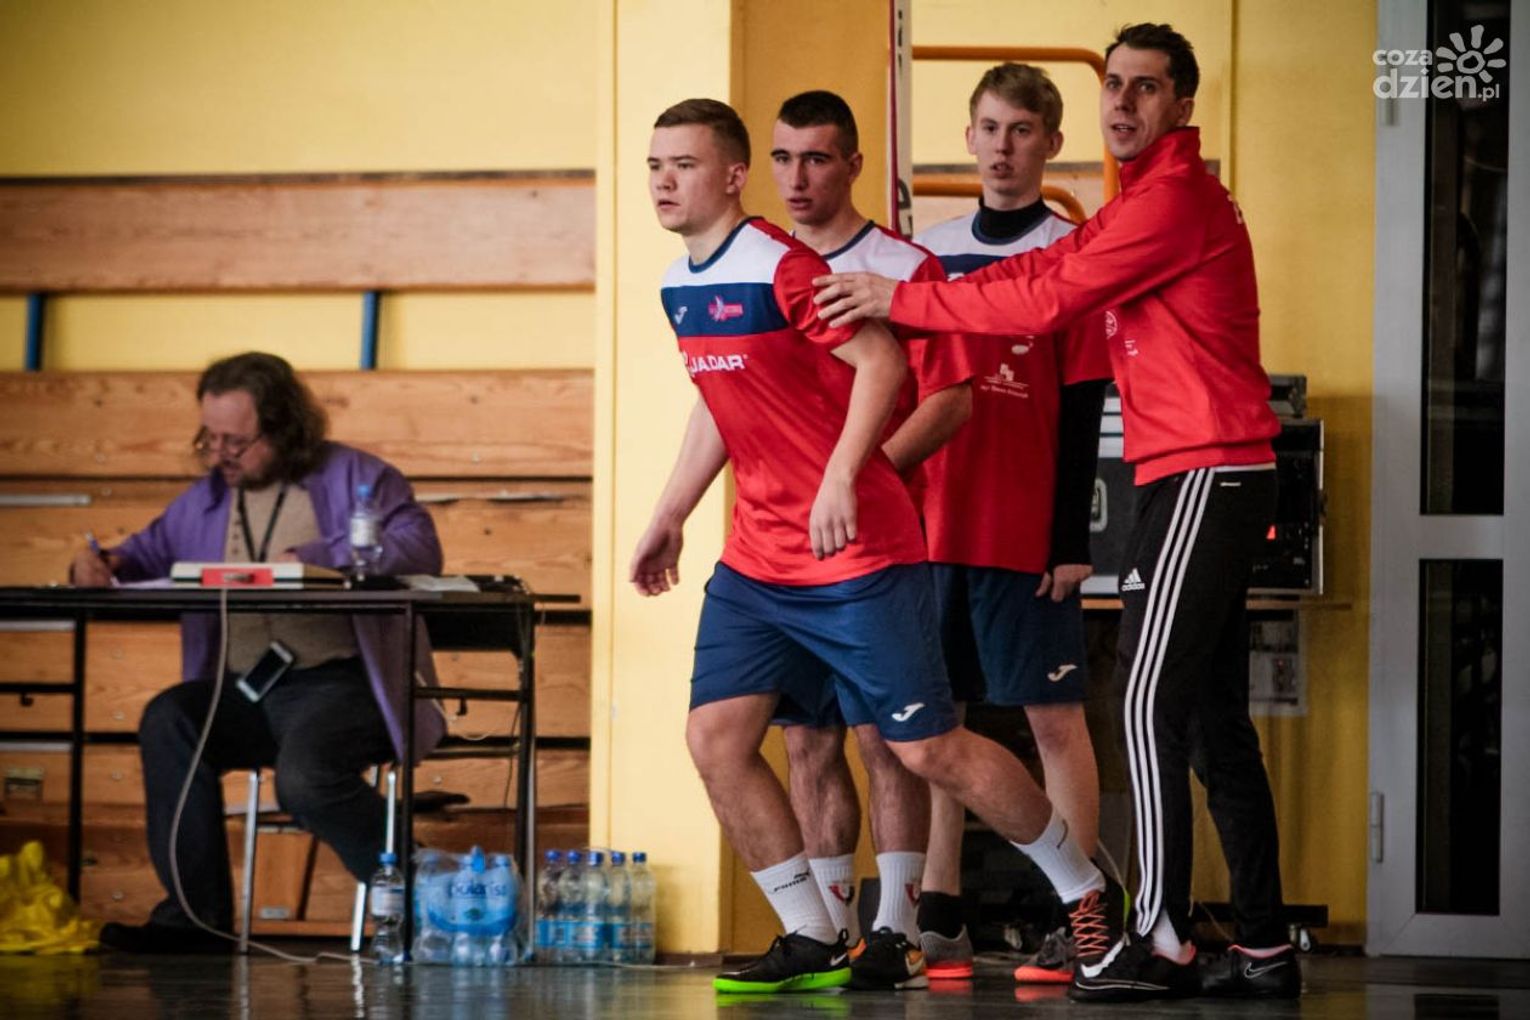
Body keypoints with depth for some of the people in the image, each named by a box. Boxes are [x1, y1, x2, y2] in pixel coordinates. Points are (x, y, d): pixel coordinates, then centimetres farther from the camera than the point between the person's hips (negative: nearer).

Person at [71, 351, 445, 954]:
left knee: (305, 778, -34)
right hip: (241, 694, 5)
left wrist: (311, 560, -22)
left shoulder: (353, 477, 3)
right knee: (168, 721, -24)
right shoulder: (205, 499, 20)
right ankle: (194, 919, -21)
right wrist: (103, 564, 2)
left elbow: (419, 548, -12)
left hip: (339, 684, -5)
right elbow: (150, 554, 27)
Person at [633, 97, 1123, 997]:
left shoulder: (782, 267, -15)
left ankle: (1088, 886, 16)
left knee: (926, 748, -3)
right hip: (757, 565, 8)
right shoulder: (679, 286, 11)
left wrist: (840, 478, -30)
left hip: (859, 555, -8)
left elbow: (882, 360, -21)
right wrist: (671, 517, 27)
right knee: (714, 735, -4)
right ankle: (813, 943, 6)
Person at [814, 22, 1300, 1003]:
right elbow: (1044, 267, 17)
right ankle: (1264, 948, 12)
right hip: (1195, 478, 10)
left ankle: (1163, 940, -13)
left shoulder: (1176, 199, -13)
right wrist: (900, 299, 7)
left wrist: (901, 299, -7)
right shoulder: (1147, 200, 21)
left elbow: (1046, 301, -15)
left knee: (1154, 702, -12)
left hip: (1206, 474, -10)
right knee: (1215, 717, 10)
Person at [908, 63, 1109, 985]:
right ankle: (939, 925, 11)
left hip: (1027, 533, -5)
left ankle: (1074, 924, 0)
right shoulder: (929, 252, 12)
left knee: (1056, 717, -1)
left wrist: (1072, 539, -10)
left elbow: (1083, 410, -5)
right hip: (931, 525, 5)